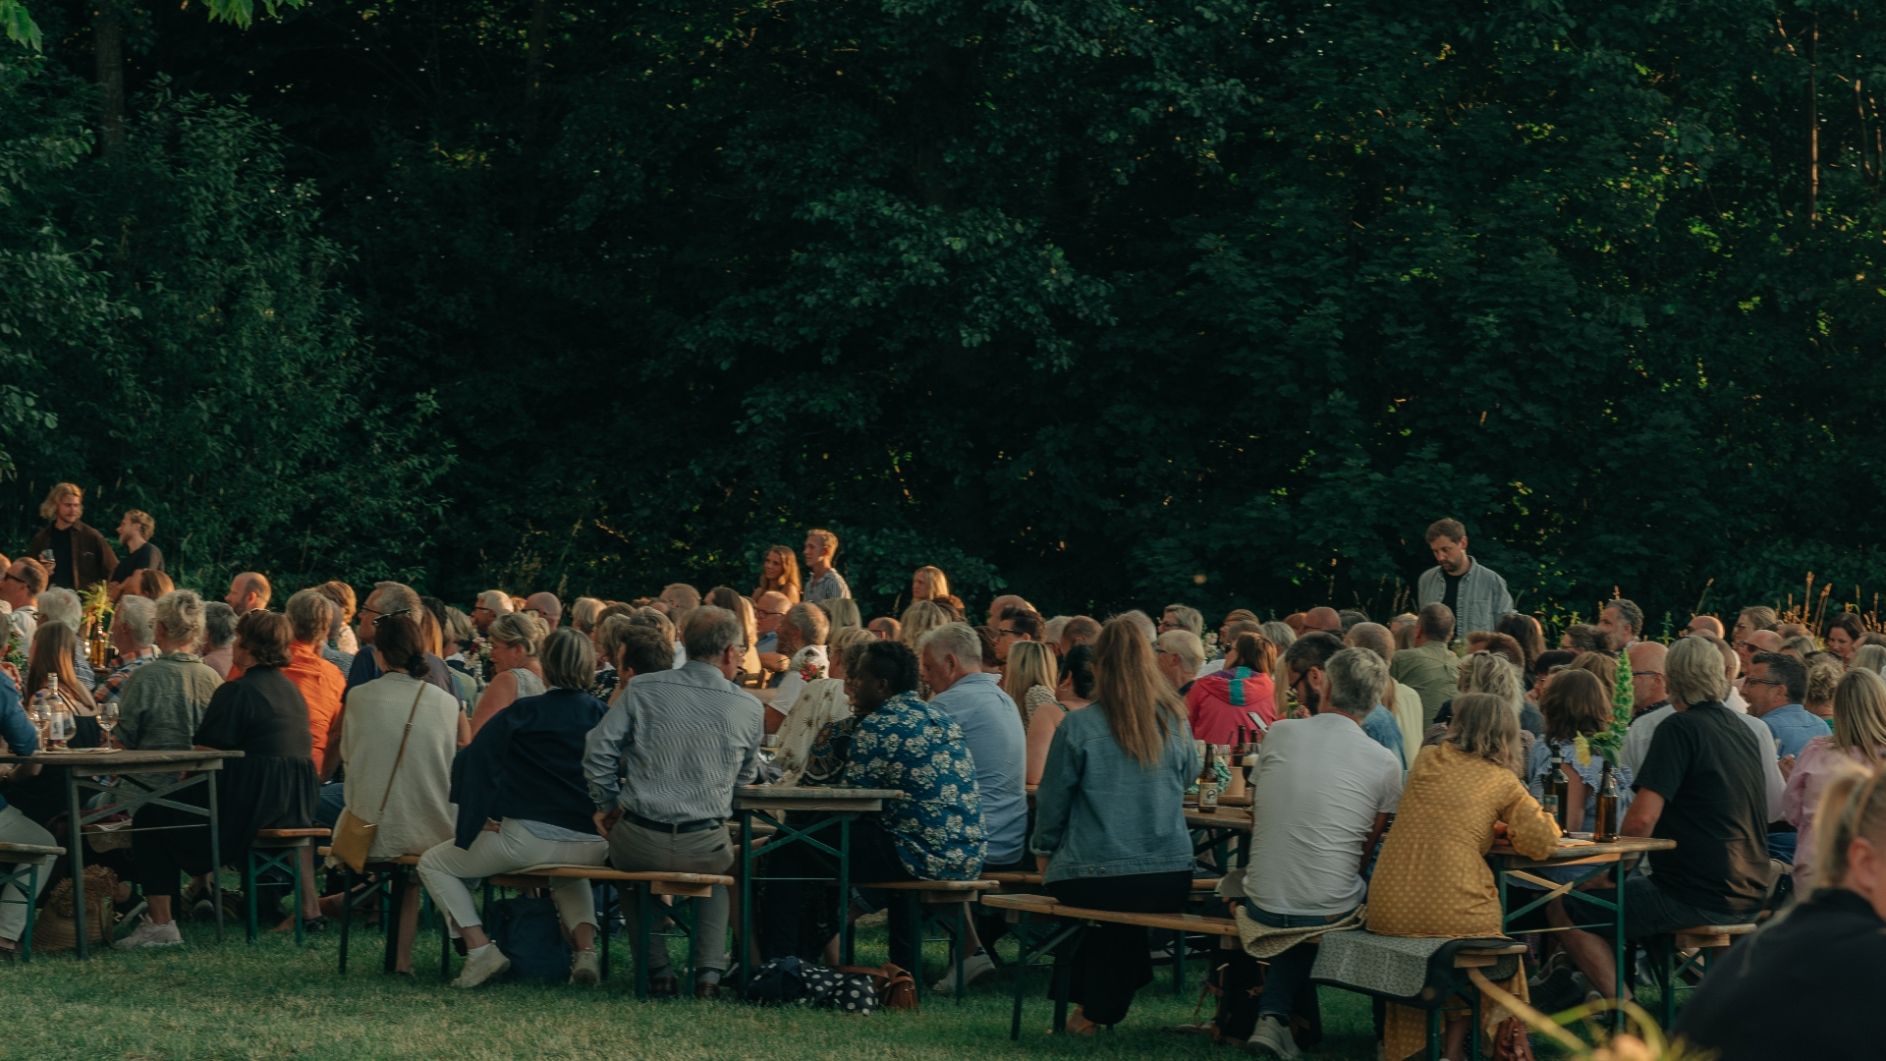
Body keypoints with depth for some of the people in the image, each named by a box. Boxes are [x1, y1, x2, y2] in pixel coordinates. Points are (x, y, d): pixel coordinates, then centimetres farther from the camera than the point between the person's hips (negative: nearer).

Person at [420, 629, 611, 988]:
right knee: (569, 876, 43)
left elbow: (472, 761, -4)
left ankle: (480, 948, -2)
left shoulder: (524, 713, -1)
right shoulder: (603, 716, 8)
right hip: (592, 847, 5)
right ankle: (585, 948, 15)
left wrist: (480, 817, 3)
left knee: (434, 864, 14)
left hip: (527, 837, -5)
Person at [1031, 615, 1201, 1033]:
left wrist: (1044, 849, 17)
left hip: (1094, 883, -3)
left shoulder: (1077, 728, -10)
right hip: (1169, 884, 3)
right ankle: (1101, 1007, 40)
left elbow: (1052, 802, 1)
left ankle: (1094, 1008, 34)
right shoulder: (1175, 724, 1)